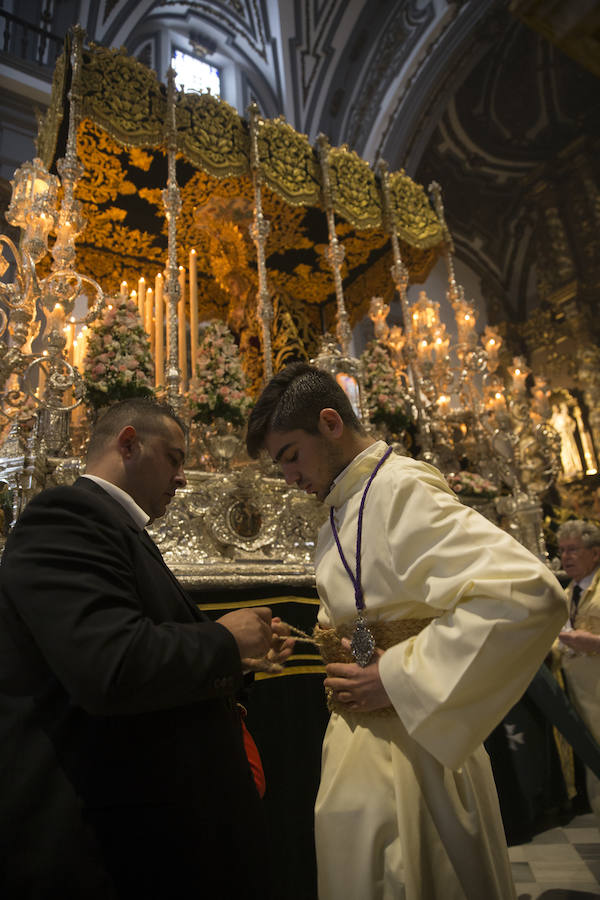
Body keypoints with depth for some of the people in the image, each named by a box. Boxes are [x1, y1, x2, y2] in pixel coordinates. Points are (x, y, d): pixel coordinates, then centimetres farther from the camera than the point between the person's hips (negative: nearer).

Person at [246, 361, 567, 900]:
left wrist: (399, 680, -27)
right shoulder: (345, 509, 8)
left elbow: (530, 593, -33)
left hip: (402, 749, -8)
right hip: (358, 743, 8)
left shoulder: (403, 490, -21)